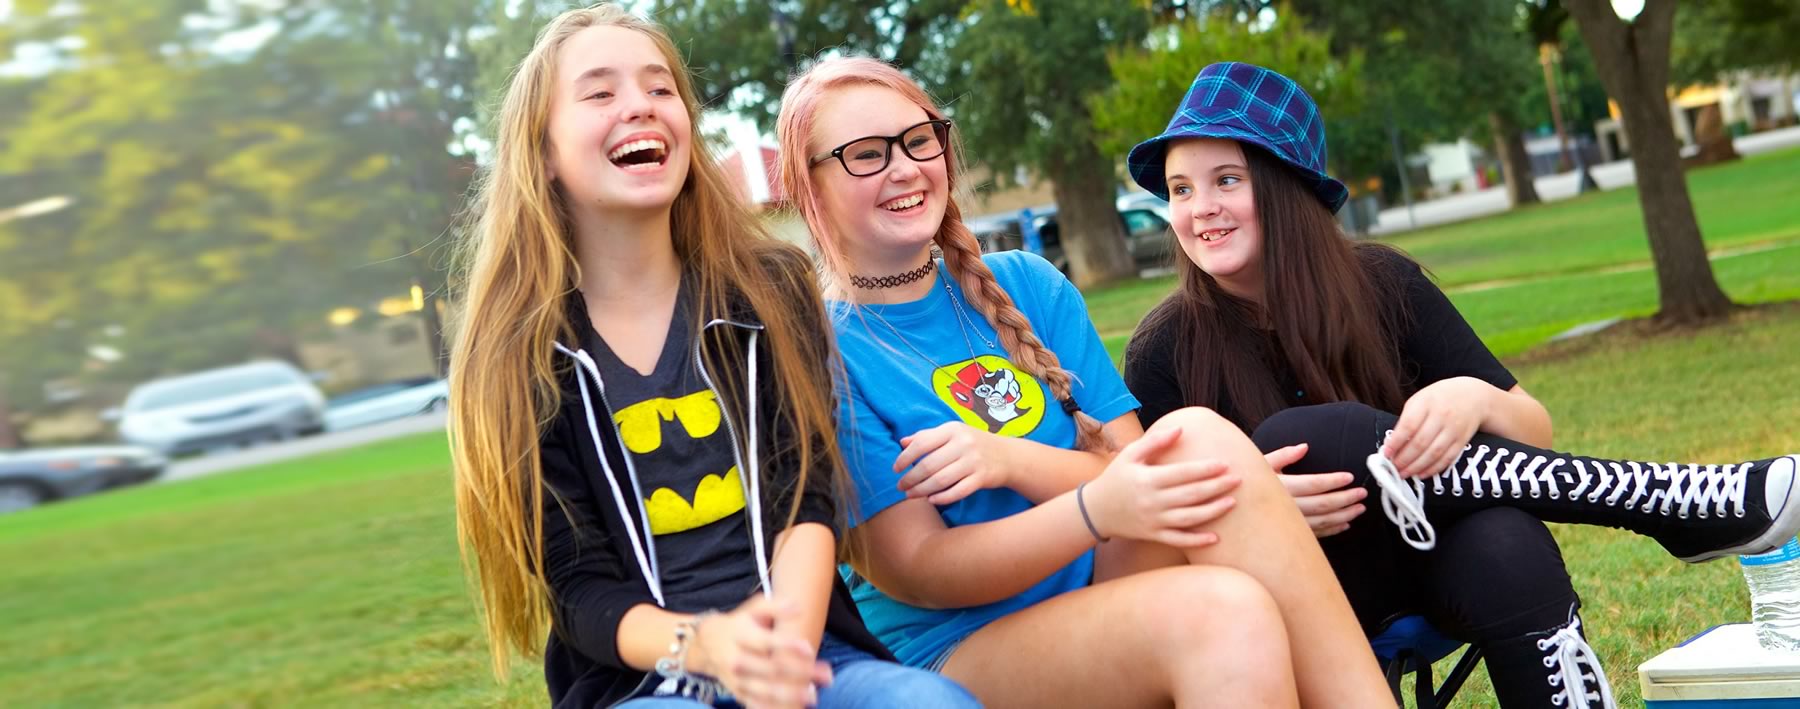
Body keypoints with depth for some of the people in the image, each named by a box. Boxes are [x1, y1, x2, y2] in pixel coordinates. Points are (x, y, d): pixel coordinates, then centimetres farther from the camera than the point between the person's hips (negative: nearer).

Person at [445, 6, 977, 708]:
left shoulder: (768, 289, 6)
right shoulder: (518, 357, 1)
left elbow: (807, 499, -4)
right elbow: (580, 586, -3)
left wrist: (787, 650, -23)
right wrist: (702, 644, -24)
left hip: (798, 649, 2)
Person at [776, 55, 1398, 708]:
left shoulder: (1027, 285, 9)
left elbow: (1132, 471, 5)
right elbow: (913, 573, -11)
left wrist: (1014, 462, -17)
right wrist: (1093, 509, -27)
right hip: (957, 648, -5)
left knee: (1199, 436, -24)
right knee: (1223, 613, -33)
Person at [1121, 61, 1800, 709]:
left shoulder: (1380, 282, -2)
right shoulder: (1163, 353, -6)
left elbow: (1533, 431, -1)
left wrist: (1476, 400, -25)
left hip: (1430, 544, 1)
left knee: (1504, 550, -36)